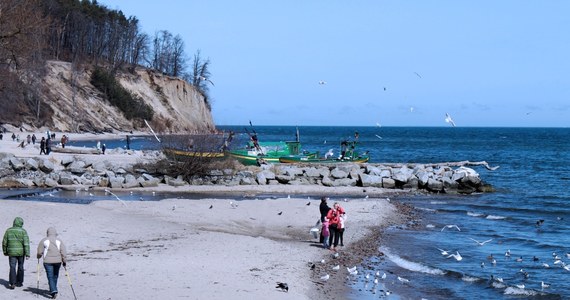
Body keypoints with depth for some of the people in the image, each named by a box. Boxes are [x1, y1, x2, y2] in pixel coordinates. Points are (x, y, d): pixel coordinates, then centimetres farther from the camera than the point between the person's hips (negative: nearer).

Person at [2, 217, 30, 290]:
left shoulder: (8, 230, 0)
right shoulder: (23, 231, -7)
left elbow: (4, 242, 5)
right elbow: (26, 243, -12)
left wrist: (5, 252, 17)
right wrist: (27, 254, -12)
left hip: (12, 253, 0)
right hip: (21, 252, 0)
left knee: (12, 267, -1)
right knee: (20, 267, 15)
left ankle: (12, 284, -13)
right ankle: (19, 282, 24)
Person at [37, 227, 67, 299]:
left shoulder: (44, 240, -3)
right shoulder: (59, 241, 3)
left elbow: (40, 252, 2)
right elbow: (63, 252, -2)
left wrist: (39, 257, 23)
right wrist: (64, 261, 4)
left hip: (48, 261, -3)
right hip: (57, 261, 3)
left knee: (50, 277, -3)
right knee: (55, 276, 18)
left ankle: (54, 291, -18)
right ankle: (53, 290, 30)